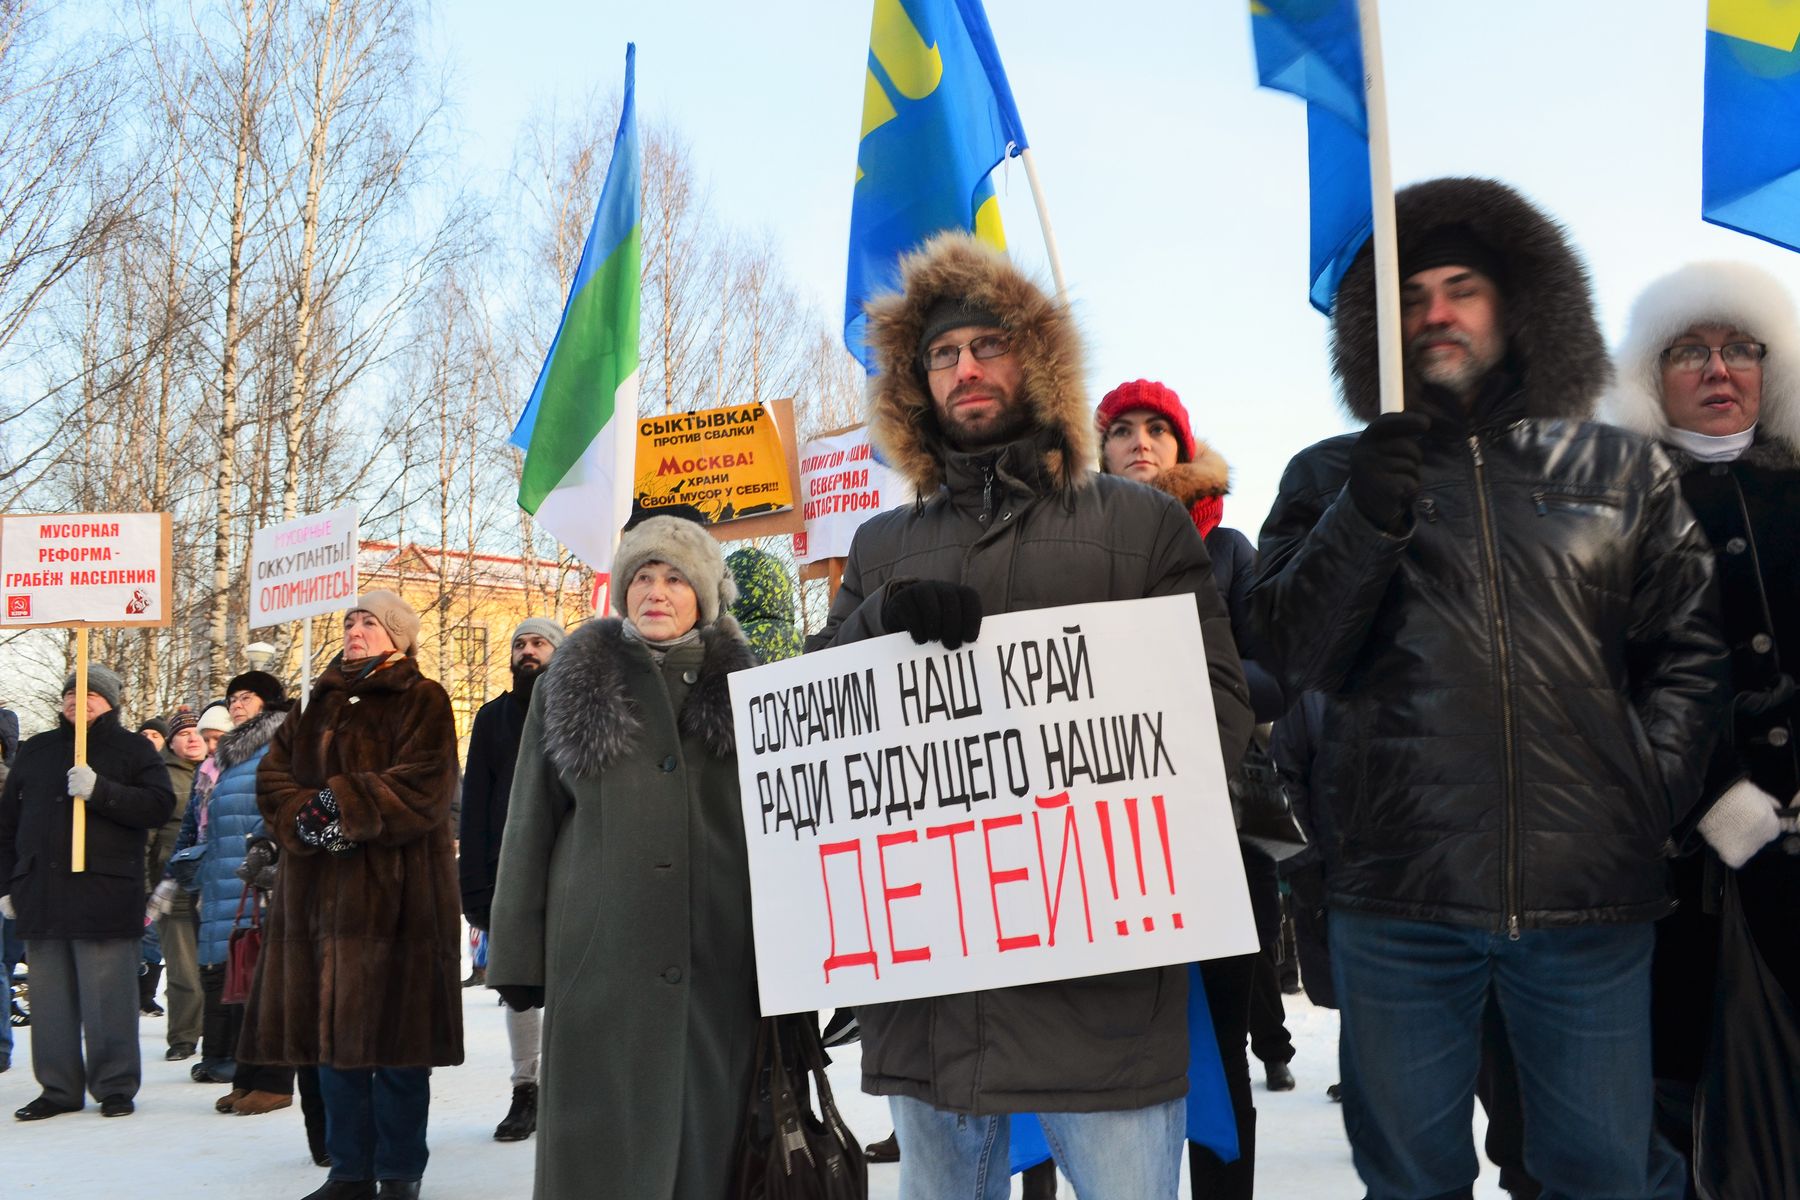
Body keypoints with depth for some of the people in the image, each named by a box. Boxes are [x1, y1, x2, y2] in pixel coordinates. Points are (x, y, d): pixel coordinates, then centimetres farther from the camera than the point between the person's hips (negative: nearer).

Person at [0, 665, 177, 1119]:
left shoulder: (133, 749, 6)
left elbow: (160, 805, -8)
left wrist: (100, 791, -19)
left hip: (105, 893, -4)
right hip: (41, 896, 4)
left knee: (108, 997, -2)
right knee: (50, 997, 9)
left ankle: (116, 1086, 7)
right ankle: (59, 1087, 19)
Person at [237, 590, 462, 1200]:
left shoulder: (422, 702, 0)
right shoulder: (319, 705, 18)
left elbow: (420, 786, -12)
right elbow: (273, 778, 9)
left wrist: (341, 804, -13)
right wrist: (308, 818, -9)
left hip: (395, 889, -5)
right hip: (319, 889, 6)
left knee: (393, 1034, -2)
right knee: (331, 1032, 8)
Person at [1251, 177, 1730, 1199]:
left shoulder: (1622, 473, 11)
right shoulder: (1331, 478, 8)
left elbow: (1689, 651, 11)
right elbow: (1296, 656, -2)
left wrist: (1650, 791, -1)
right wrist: (1365, 521, -16)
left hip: (1591, 891, 1)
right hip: (1399, 889, 0)